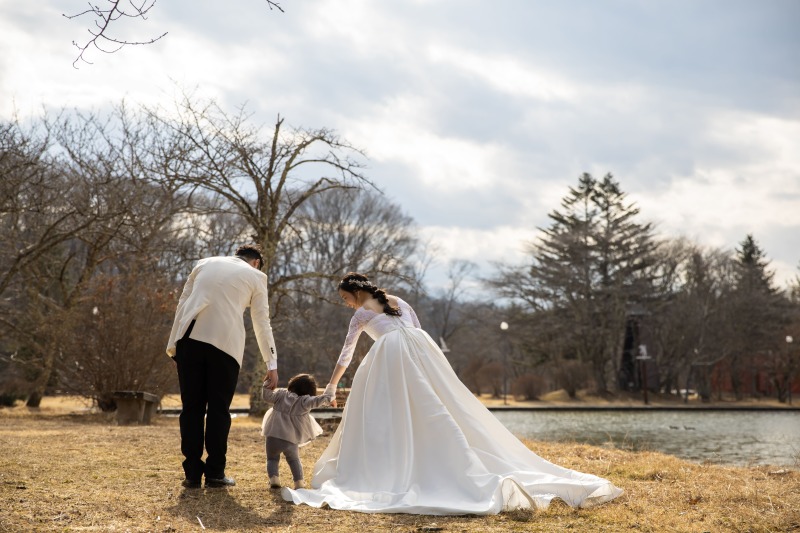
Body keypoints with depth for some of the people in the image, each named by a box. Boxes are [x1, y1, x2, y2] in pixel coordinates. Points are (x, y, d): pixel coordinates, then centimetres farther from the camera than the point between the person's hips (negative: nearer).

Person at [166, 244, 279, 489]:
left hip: (189, 338, 3)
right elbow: (262, 324, 13)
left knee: (192, 407, 7)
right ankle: (214, 473, 8)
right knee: (219, 409, 6)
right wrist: (272, 364, 16)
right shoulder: (256, 276, 15)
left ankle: (192, 473, 8)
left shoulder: (204, 264, 23)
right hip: (225, 341, -2)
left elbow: (182, 303, 16)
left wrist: (173, 343, 16)